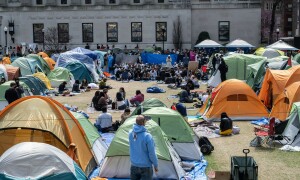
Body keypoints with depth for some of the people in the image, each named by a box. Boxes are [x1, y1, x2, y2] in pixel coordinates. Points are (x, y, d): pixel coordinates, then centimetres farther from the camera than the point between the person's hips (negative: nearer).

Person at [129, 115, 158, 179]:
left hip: (134, 166, 5)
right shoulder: (147, 136, -23)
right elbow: (152, 153, -16)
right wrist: (156, 165, -2)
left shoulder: (131, 134, -5)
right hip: (145, 167, -5)